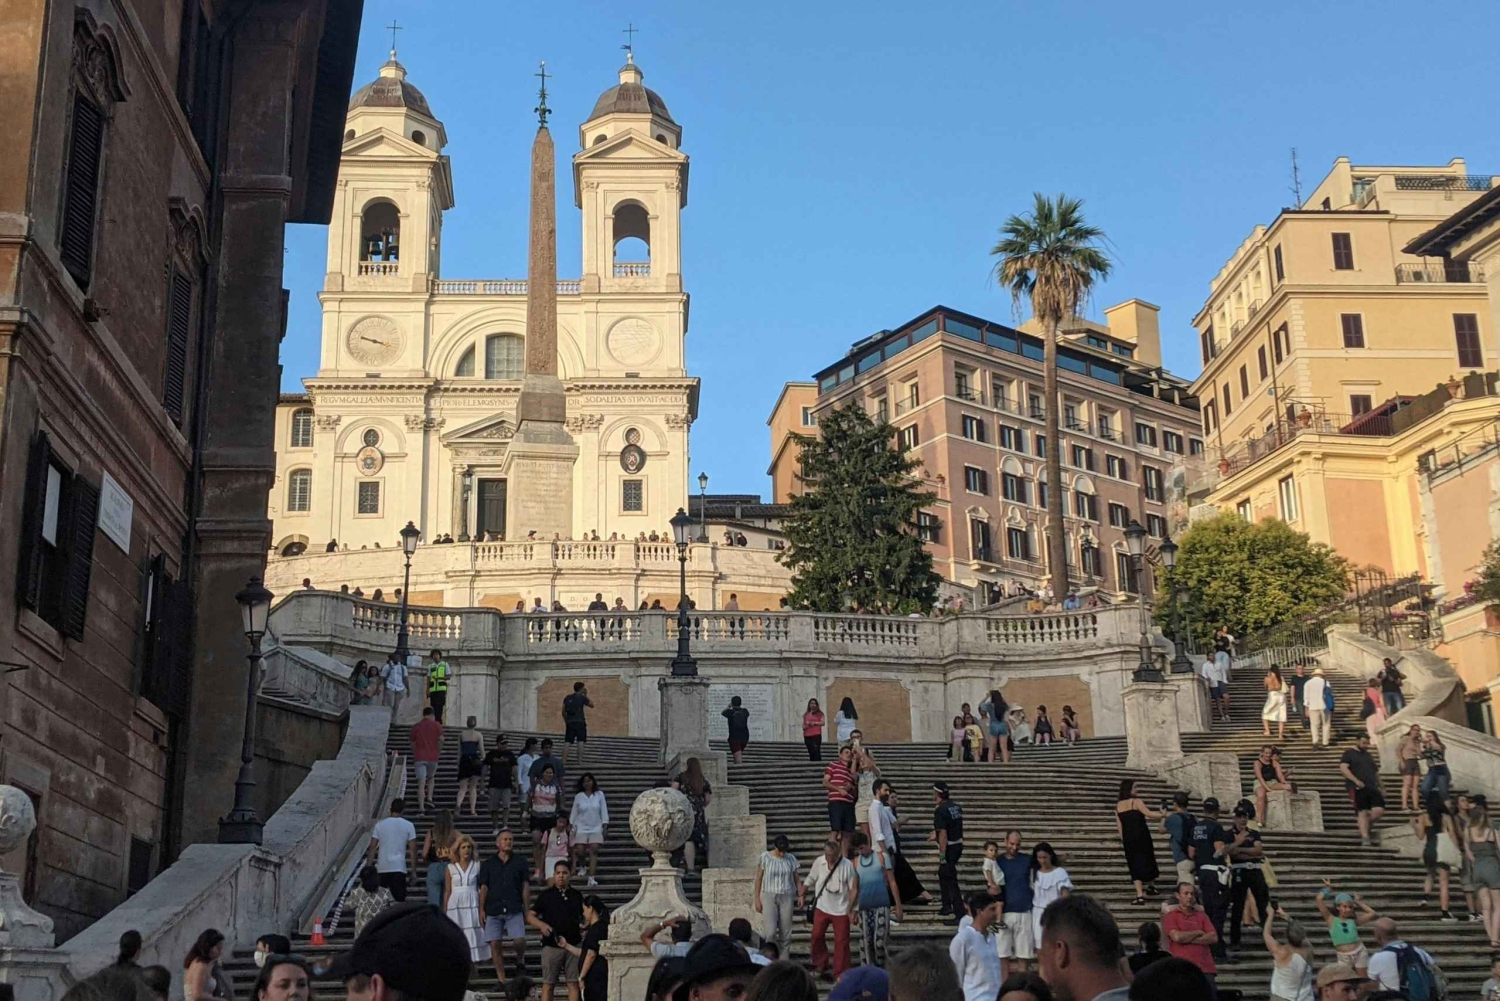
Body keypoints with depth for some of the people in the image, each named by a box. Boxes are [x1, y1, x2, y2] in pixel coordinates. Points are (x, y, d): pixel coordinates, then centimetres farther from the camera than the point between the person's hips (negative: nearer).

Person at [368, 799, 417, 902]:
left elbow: (373, 847, 3)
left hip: (382, 868, 2)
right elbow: (413, 849, -1)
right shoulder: (408, 825, 0)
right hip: (399, 868, -2)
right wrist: (414, 870, 4)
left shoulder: (379, 825, 4)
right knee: (399, 900, -1)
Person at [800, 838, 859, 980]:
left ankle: (840, 974, 12)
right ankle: (820, 966, 25)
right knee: (817, 936, 6)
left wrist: (852, 909, -12)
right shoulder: (819, 862, -5)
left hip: (841, 909, -3)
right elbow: (810, 880, 9)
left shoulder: (847, 865, -15)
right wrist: (802, 894, 3)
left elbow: (853, 889, -11)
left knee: (841, 942, 3)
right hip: (822, 907, 3)